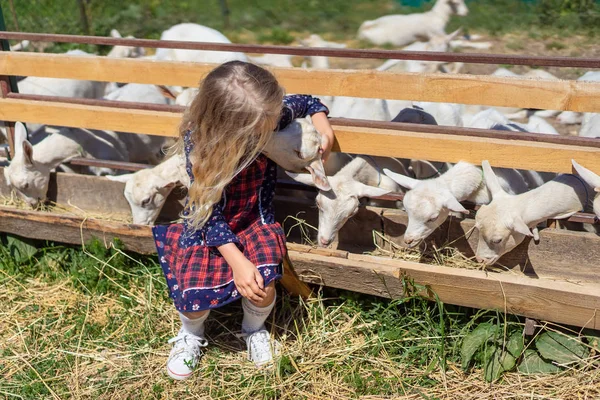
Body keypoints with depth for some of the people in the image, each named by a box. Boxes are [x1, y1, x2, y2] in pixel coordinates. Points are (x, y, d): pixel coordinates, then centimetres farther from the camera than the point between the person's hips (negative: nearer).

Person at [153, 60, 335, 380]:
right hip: (207, 225, -2)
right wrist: (237, 261, -33)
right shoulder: (200, 141, -26)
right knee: (194, 292, -22)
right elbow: (209, 211, -24)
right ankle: (191, 336, 16)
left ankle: (254, 331, 14)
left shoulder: (270, 114, -18)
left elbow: (307, 103, 5)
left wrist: (322, 124, -17)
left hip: (255, 219, 2)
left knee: (263, 286, -23)